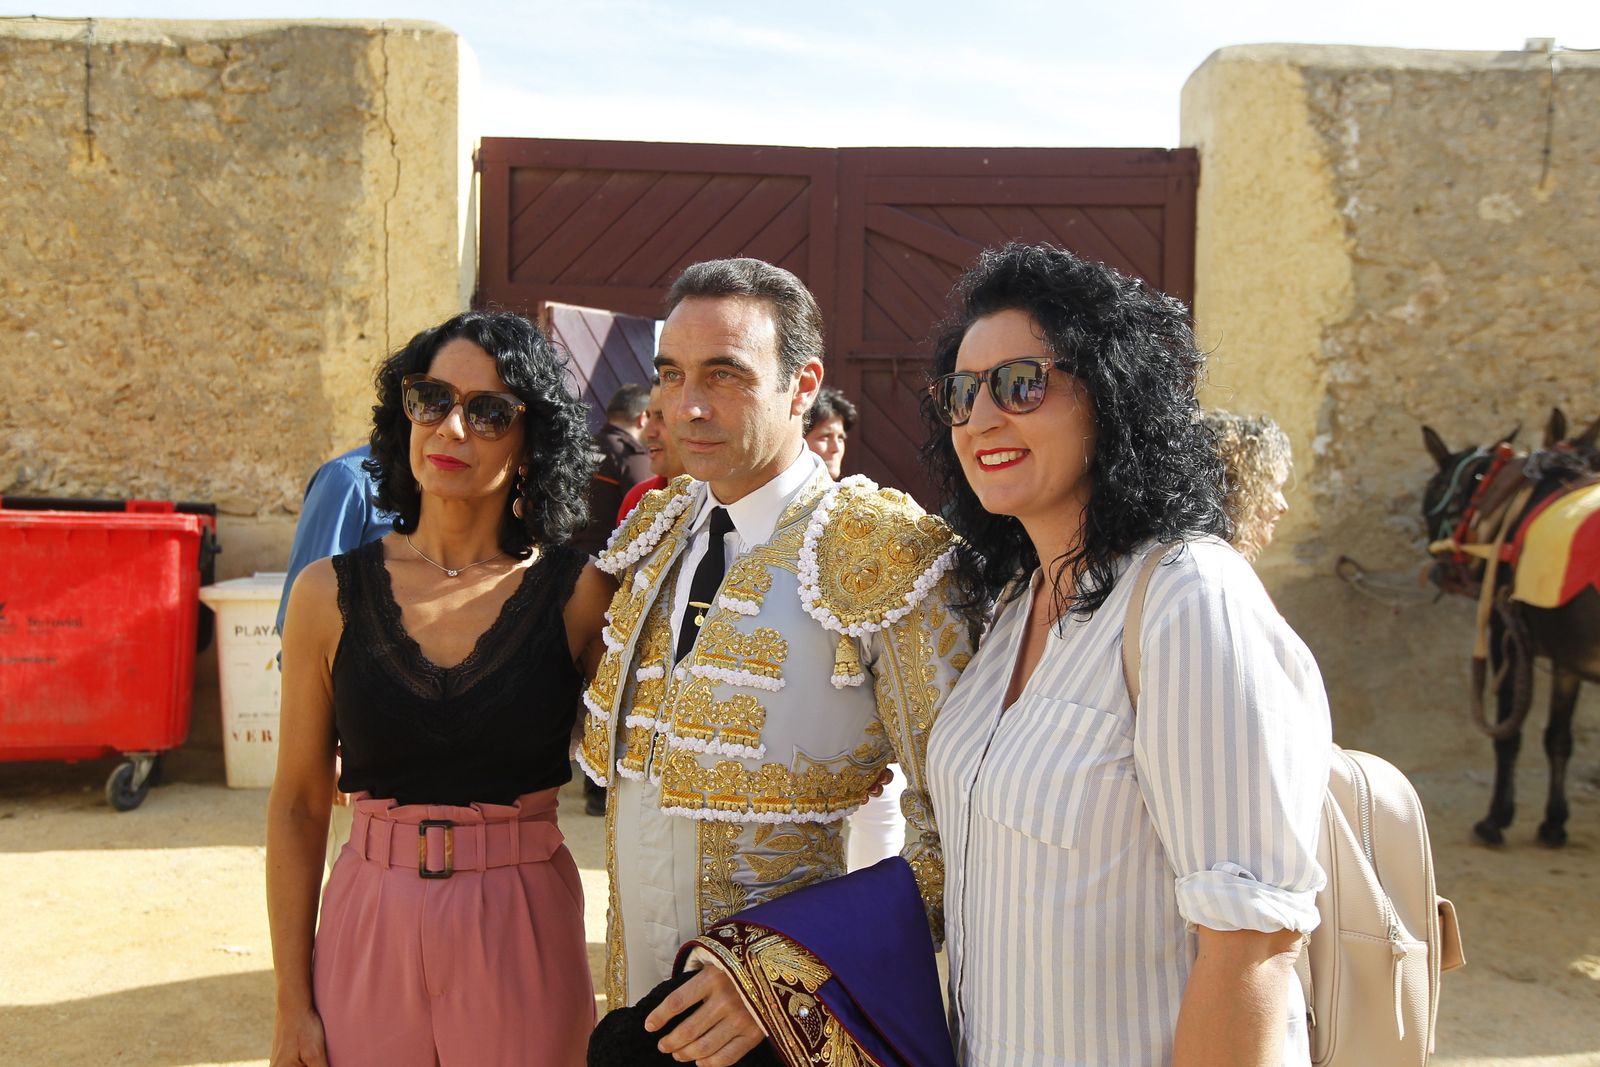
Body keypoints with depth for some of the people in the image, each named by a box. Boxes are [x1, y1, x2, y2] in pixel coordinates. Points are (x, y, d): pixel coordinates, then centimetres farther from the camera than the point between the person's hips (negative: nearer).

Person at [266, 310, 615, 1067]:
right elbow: (298, 805, 1)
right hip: (368, 928, 1)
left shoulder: (579, 594, -8)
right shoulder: (331, 594, -3)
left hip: (522, 939, -1)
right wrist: (291, 1002, 2)